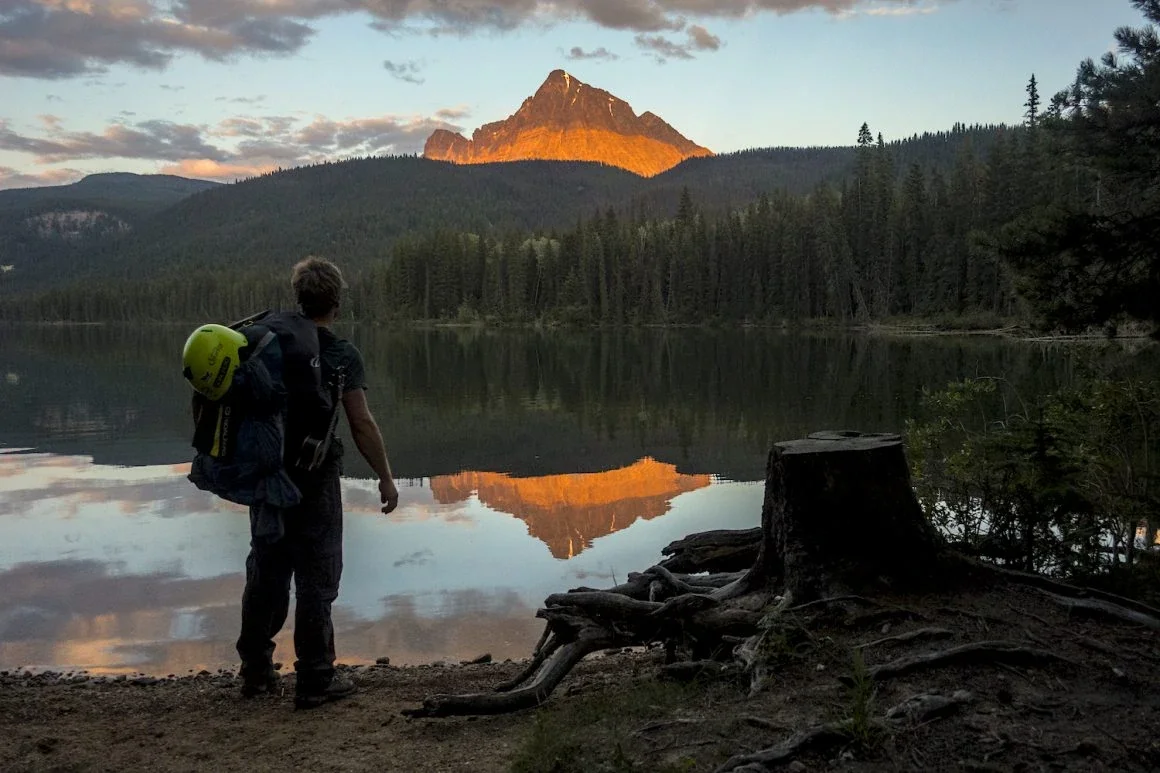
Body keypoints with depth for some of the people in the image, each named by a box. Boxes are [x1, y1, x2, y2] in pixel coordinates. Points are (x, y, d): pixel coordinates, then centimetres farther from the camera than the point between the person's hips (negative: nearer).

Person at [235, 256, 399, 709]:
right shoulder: (342, 355, -10)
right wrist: (386, 479, -5)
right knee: (316, 578, 3)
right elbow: (362, 425, -13)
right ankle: (314, 681, 8)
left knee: (265, 573, 16)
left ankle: (256, 671, 25)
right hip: (314, 480, -5)